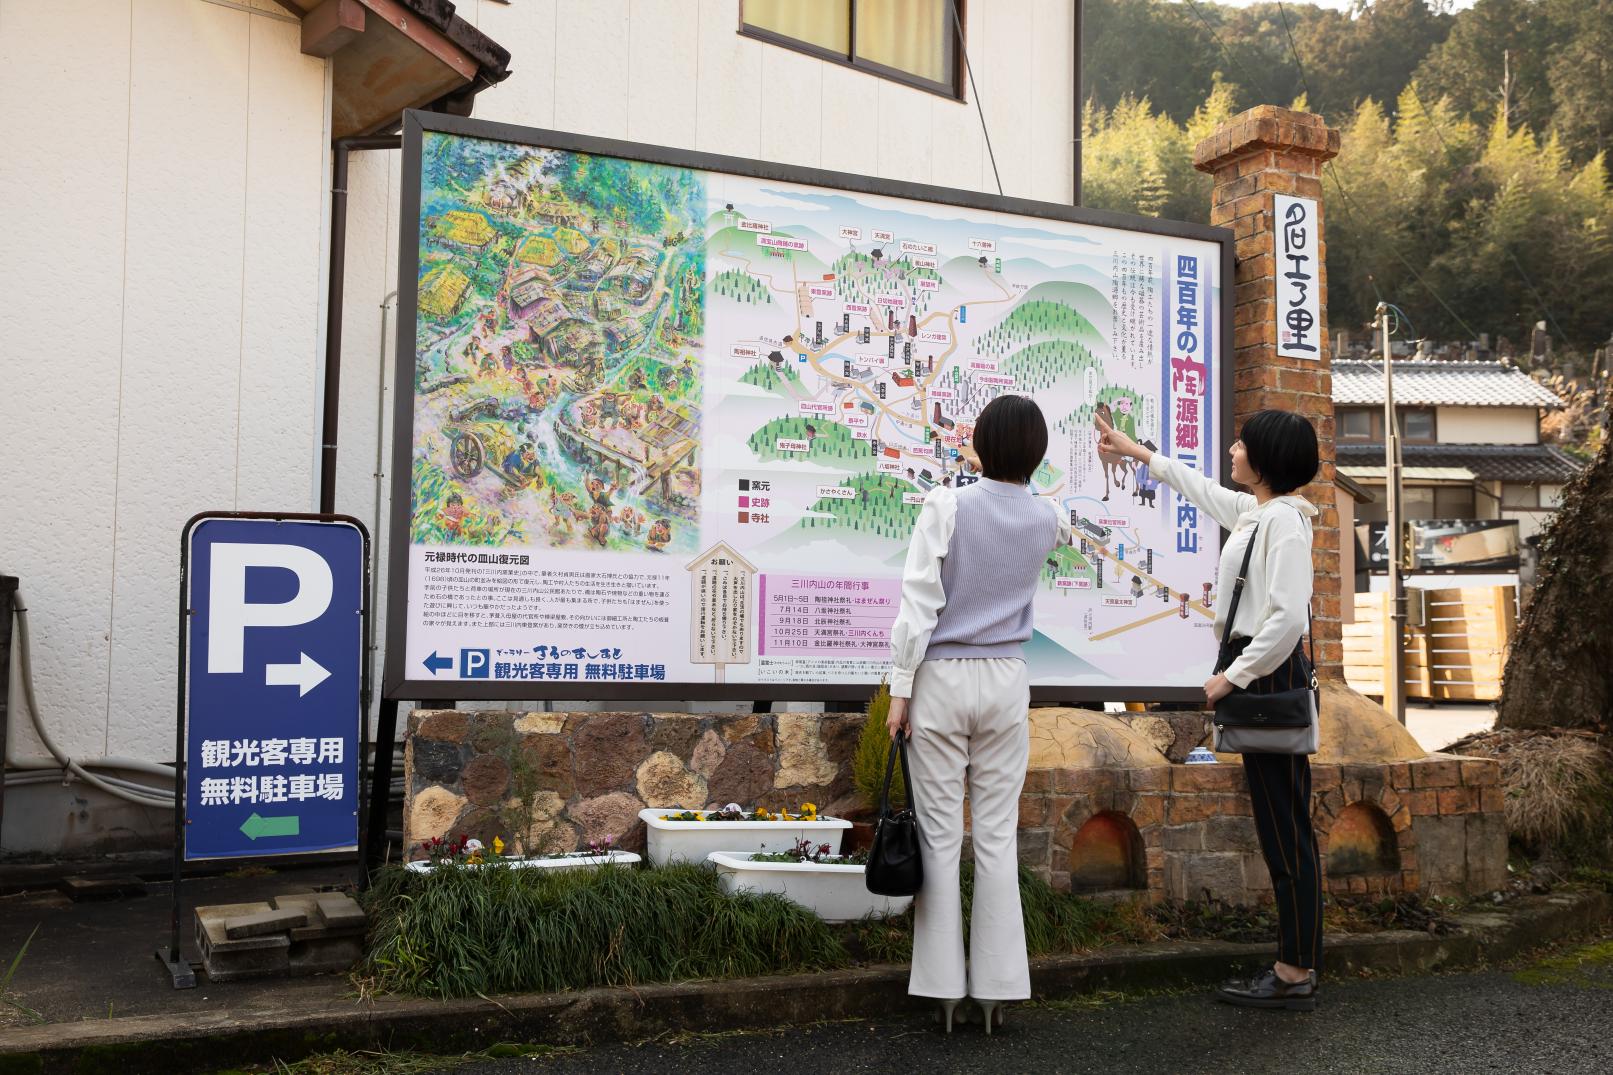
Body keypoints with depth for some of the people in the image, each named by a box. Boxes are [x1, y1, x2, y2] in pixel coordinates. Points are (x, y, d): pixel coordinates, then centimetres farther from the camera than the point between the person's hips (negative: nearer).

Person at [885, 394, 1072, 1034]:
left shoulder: (946, 507, -8)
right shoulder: (1045, 519, 4)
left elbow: (919, 605, -11)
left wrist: (901, 688, -5)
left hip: (941, 678, -3)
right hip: (1006, 681, 3)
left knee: (940, 834, 2)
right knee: (998, 835, 6)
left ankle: (944, 986, 5)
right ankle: (996, 988, 9)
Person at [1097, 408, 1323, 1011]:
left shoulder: (1284, 519, -15)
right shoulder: (1250, 510, 13)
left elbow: (1288, 615, -23)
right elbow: (1198, 488, 33)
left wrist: (1233, 676, -18)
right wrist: (1136, 452, 41)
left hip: (1270, 678, -10)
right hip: (1256, 677, 10)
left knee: (1285, 828, -5)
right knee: (1280, 828, 10)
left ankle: (1296, 974, 1)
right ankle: (1296, 966, 16)